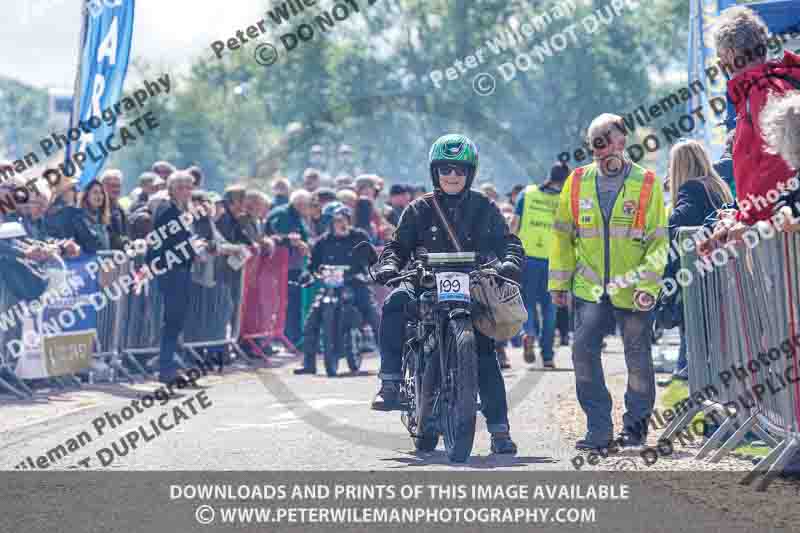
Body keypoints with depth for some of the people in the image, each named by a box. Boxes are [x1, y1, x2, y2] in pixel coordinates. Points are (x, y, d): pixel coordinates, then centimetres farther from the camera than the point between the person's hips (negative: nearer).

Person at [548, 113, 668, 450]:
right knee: (583, 351, -10)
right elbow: (562, 235, 12)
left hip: (632, 291, -2)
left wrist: (648, 284, -12)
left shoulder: (646, 184, -3)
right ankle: (599, 429, -4)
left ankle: (635, 425, 23)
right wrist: (558, 282, 8)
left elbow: (658, 241, -3)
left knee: (638, 359, 6)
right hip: (590, 288, 2)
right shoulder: (578, 182, 5)